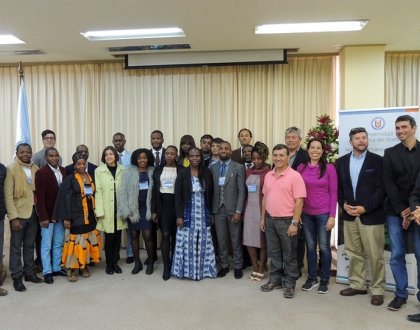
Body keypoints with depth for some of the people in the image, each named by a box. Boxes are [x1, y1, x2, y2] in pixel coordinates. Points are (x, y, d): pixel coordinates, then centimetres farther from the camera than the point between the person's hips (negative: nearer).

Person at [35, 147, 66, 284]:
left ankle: (56, 268, 28)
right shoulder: (41, 173, -12)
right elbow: (40, 197, -14)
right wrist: (43, 217, -17)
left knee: (59, 243, 14)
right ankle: (47, 272, 18)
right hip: (47, 215, -5)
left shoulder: (63, 171, 4)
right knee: (46, 245, 6)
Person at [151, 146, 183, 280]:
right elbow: (154, 191, 6)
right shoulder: (158, 170, 6)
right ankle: (166, 267, 2)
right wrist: (154, 210, 2)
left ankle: (173, 263, 23)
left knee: (175, 235, 8)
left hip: (176, 205, -1)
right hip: (163, 205, 1)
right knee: (165, 235, -5)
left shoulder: (182, 170, -1)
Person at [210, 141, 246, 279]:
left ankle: (238, 267, 22)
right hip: (218, 209, 3)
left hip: (233, 209, -3)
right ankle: (224, 265, 25)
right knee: (220, 239, 9)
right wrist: (210, 210, 2)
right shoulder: (213, 168, 7)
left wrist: (238, 211, -12)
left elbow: (241, 191, -7)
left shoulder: (238, 167, -3)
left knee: (236, 239, 7)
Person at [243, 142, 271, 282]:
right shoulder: (248, 172, 10)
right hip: (249, 209, 6)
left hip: (263, 209, -6)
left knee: (262, 240, 5)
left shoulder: (269, 173, -9)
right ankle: (255, 268, 22)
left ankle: (261, 269, 18)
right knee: (249, 239, 8)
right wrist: (243, 209, 11)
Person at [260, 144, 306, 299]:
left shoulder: (294, 176, -12)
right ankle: (276, 279, 29)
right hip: (270, 220, 6)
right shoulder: (268, 176, 7)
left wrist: (294, 223, -18)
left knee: (289, 254, 6)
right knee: (273, 252, 15)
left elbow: (299, 201, -15)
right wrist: (263, 218, 12)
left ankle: (289, 283, 19)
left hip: (287, 221, -6)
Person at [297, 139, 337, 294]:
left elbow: (333, 193, -5)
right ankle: (312, 278, 26)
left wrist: (332, 216, -9)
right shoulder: (301, 168, 1)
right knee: (310, 246, 12)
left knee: (324, 247, 7)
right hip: (306, 214, 3)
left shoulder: (329, 168, -6)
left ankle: (324, 280, 22)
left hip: (323, 214, -2)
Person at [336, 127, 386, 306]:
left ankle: (377, 290, 16)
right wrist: (343, 204, -5)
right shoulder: (342, 161, 8)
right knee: (353, 253, 13)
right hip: (349, 215, 4)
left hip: (371, 216, -4)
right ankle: (357, 284, 27)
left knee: (375, 256, 2)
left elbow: (382, 189, -8)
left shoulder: (377, 161, -3)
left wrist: (365, 207, -16)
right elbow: (338, 187, 10)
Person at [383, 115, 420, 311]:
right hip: (395, 212, 1)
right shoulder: (390, 153, 6)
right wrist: (402, 210, -8)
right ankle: (400, 295, 16)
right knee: (397, 255, 4)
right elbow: (389, 185, -1)